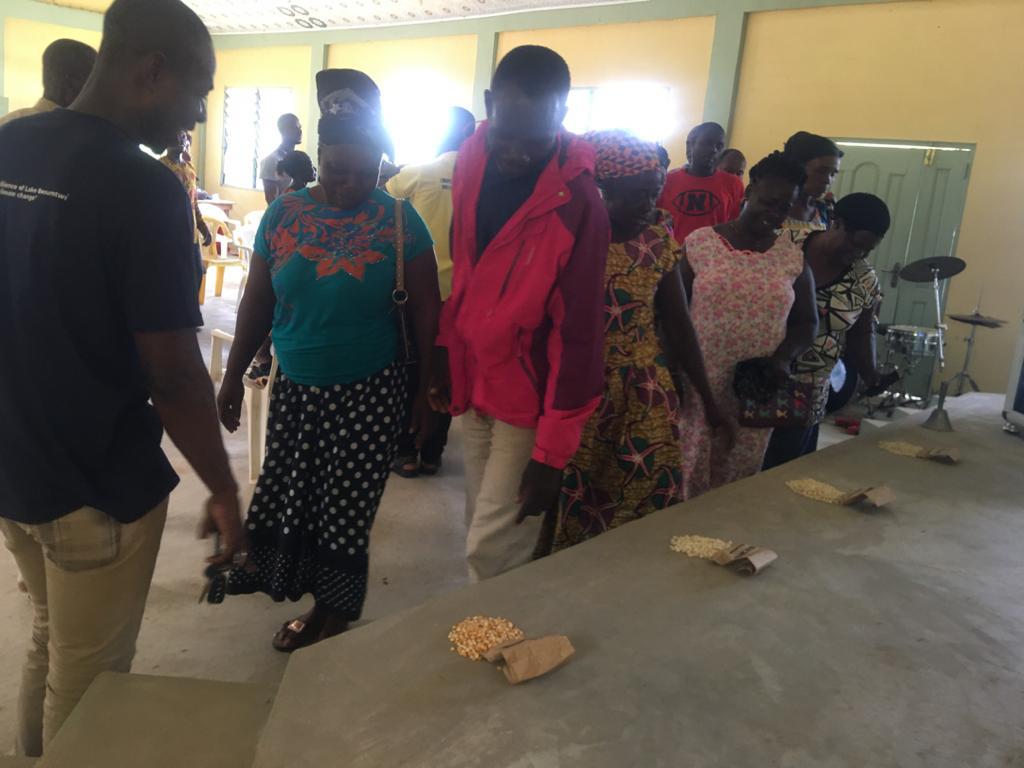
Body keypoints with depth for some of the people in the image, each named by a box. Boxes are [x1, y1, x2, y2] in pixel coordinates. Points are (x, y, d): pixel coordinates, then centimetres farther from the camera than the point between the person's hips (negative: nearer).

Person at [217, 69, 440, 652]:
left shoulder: (399, 222, -8)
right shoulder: (284, 214, 1)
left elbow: (426, 312, -5)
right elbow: (257, 302, 7)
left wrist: (426, 390, -4)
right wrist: (234, 377, 9)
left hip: (369, 395, -3)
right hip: (295, 388, 4)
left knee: (344, 509, 7)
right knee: (289, 494, 14)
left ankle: (335, 614, 30)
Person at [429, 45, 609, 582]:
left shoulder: (577, 204, -21)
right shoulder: (472, 159, -2)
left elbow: (578, 334, -19)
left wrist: (552, 451, -17)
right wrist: (446, 350, 11)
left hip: (529, 401, -6)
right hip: (472, 384, 6)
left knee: (492, 551, -1)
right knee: (482, 531, 18)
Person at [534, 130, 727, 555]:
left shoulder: (658, 236, 1)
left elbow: (678, 321, 6)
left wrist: (707, 398, 6)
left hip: (644, 388, 4)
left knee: (652, 494, 3)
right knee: (566, 492, 6)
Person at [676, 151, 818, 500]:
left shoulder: (794, 256, 4)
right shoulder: (700, 242, -2)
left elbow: (806, 320, 11)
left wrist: (783, 357, -9)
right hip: (698, 384, -2)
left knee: (738, 479, 8)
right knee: (689, 473, 2)